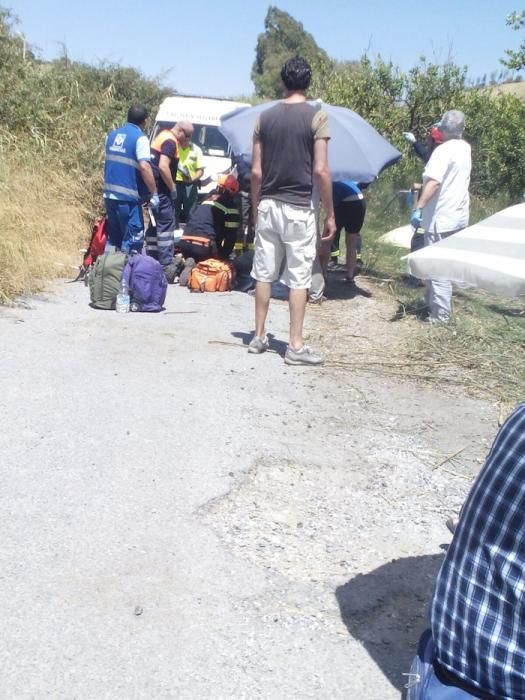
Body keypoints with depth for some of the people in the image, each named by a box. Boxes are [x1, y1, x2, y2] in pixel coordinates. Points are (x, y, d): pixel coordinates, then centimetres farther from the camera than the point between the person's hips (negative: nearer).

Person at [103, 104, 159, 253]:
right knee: (133, 239, -1)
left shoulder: (112, 134, 12)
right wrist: (154, 193, -17)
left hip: (109, 194, 8)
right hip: (128, 196, -7)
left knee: (113, 236, 17)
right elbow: (144, 167, -20)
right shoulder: (140, 138, -10)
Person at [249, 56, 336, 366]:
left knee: (264, 274, 11)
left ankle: (259, 337, 18)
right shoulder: (317, 116, -6)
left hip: (268, 206, 4)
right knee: (299, 278, 0)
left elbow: (256, 171, 5)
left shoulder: (265, 117, 6)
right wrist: (330, 214, -5)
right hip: (299, 209, -4)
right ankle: (296, 346, 3)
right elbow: (321, 171, -11)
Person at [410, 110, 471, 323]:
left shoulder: (444, 150, -15)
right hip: (458, 216, 9)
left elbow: (434, 181, -28)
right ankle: (434, 305, 28)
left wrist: (419, 208, -29)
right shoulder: (464, 148, 11)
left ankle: (440, 314, -3)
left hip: (441, 218, -9)